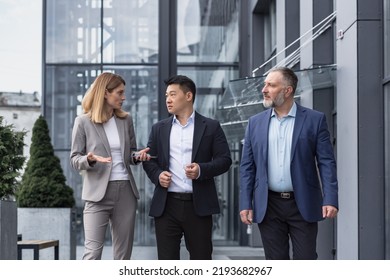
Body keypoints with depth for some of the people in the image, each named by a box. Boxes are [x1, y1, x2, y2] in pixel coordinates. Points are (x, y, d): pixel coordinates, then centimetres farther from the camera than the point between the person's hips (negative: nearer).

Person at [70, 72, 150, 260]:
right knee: (93, 252, -11)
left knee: (123, 253, 7)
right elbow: (74, 159, -1)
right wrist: (90, 159, -22)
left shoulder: (126, 120, 10)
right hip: (98, 192, -5)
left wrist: (138, 156, -5)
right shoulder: (83, 121, -3)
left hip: (125, 190, 5)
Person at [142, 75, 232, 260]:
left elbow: (224, 160, 1)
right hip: (166, 205, 2)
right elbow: (149, 160, 14)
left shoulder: (211, 127, 4)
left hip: (198, 205, -2)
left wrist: (202, 170, -16)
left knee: (201, 259, 4)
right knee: (167, 260, 3)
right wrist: (157, 175, -7)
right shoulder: (159, 128, 13)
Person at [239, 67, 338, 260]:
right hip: (268, 206, 3)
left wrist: (330, 199, -14)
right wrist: (245, 204, 0)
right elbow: (247, 166, 7)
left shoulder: (314, 120, -1)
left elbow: (326, 163, -4)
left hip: (303, 205, -2)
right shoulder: (255, 122, 7)